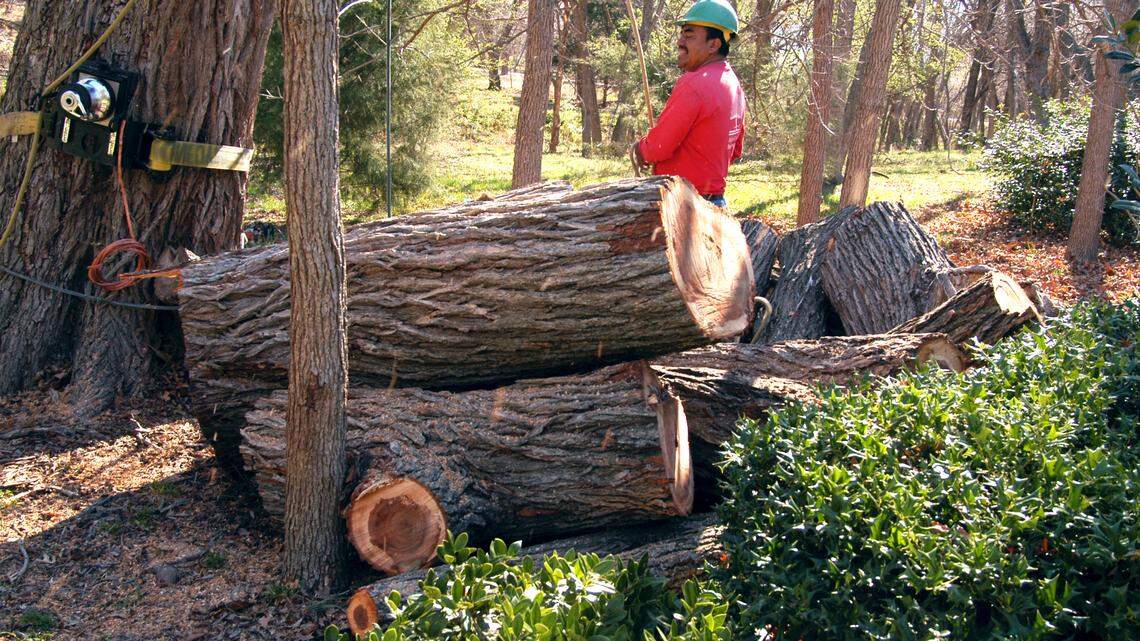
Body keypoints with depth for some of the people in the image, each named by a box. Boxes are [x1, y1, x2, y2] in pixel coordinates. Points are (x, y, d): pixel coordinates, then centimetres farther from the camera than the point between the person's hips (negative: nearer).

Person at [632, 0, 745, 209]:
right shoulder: (733, 83, 12)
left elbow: (657, 149, -18)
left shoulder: (693, 84, -19)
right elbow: (735, 150, 22)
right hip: (717, 201, 10)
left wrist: (640, 149, 3)